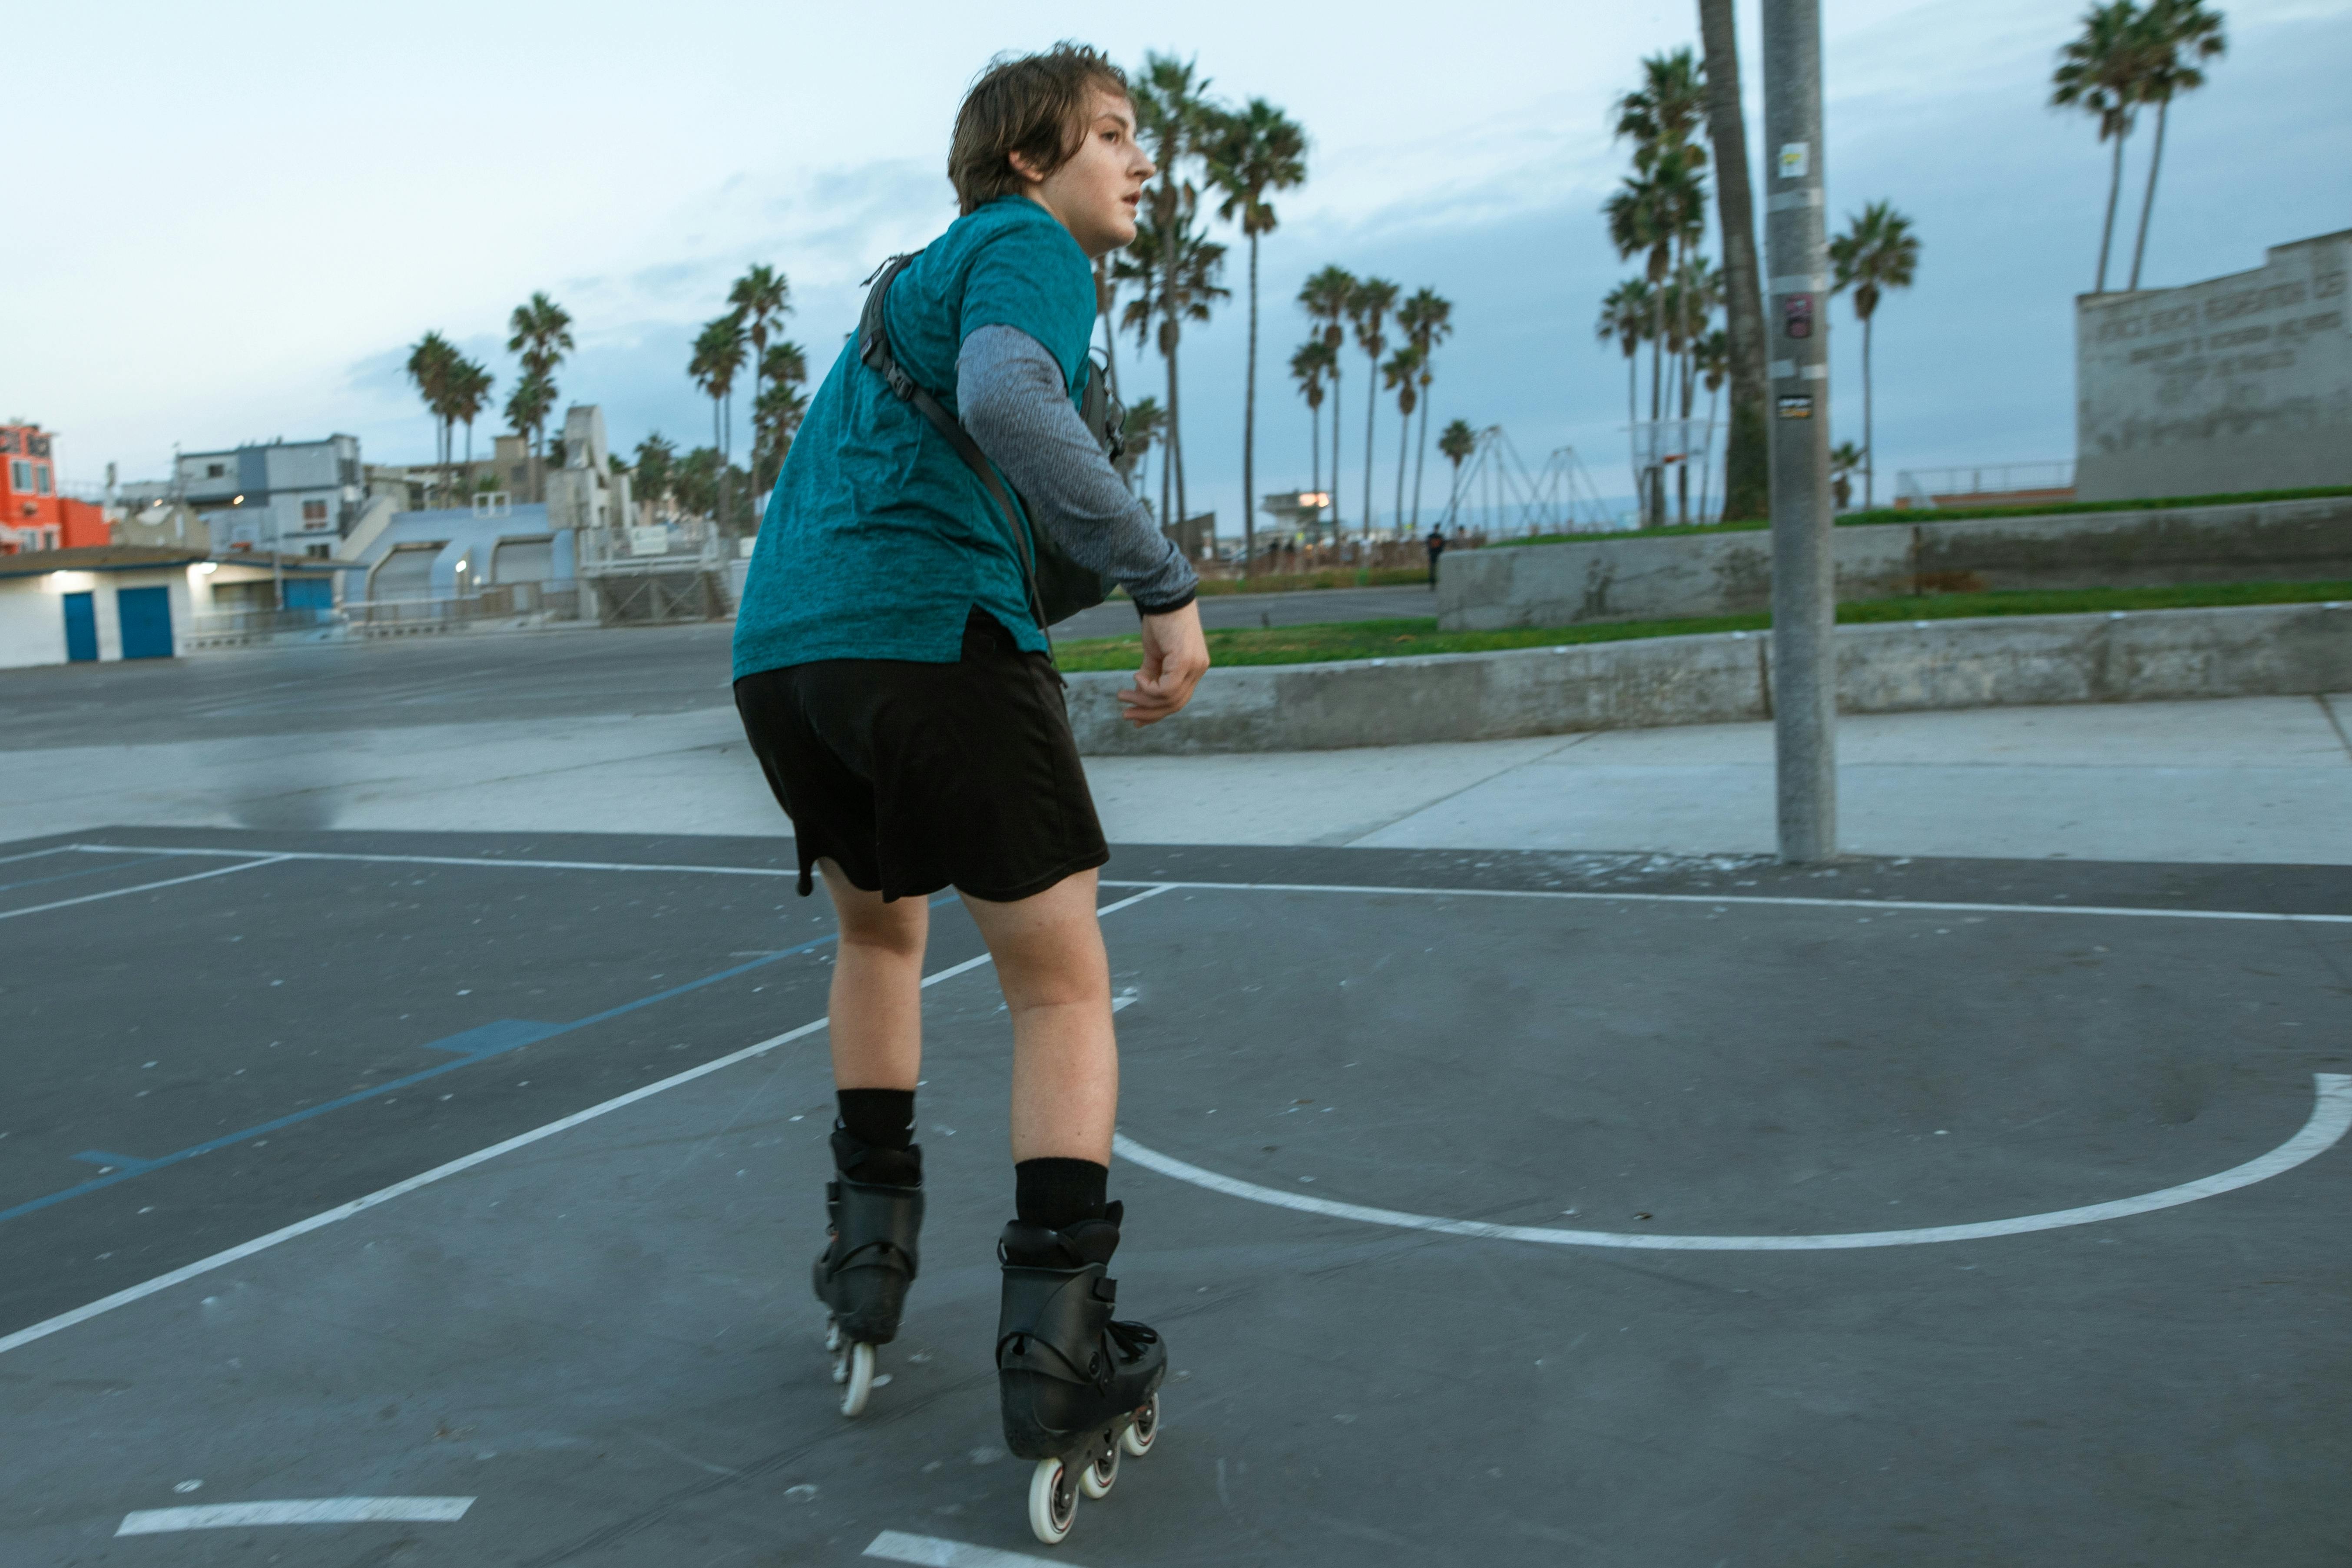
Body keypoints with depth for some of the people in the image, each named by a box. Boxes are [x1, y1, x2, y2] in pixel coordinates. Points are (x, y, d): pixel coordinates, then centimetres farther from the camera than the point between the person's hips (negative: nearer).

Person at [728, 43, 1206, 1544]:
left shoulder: (915, 276, 29)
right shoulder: (1027, 249, 2)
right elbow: (1005, 399, -21)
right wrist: (1166, 581, -20)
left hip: (778, 653, 8)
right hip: (936, 638, -8)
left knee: (880, 927, 28)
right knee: (1063, 987, 3)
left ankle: (868, 1264, 32)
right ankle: (1056, 1351, -3)